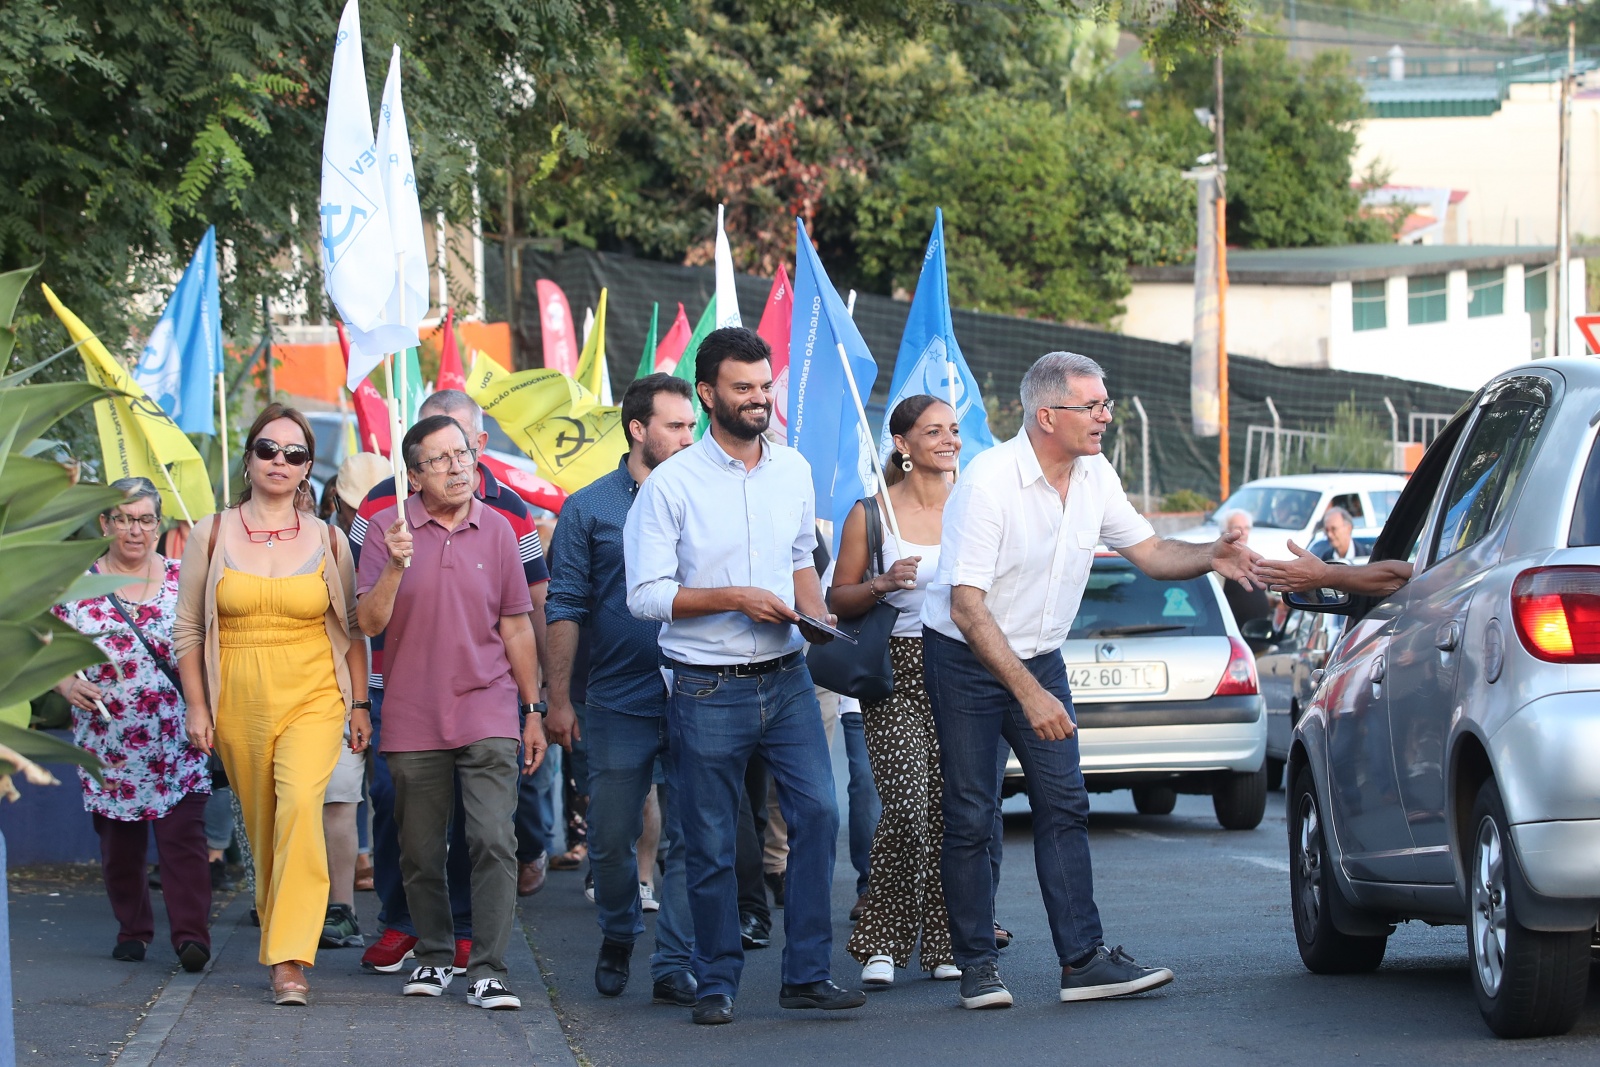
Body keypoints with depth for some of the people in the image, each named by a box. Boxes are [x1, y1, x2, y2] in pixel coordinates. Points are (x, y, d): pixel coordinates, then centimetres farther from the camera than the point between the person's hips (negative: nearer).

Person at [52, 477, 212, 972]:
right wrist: (64, 682, -10)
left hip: (176, 737, -1)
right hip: (108, 740, 1)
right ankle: (132, 929, 22)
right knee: (119, 840, 7)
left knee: (183, 833, -10)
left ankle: (191, 933, -13)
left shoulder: (182, 580, 5)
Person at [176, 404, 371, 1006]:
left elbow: (351, 629, 12)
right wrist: (196, 706, 3)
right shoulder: (212, 535, 6)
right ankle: (280, 934, 23)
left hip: (312, 699, -2)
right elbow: (188, 628, 9)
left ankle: (289, 959, -25)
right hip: (238, 706, 2)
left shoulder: (328, 541, 6)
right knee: (261, 829, 6)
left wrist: (359, 703, 6)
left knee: (300, 804, -22)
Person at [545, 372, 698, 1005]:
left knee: (688, 840, -2)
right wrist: (558, 700, -3)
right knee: (611, 840, 6)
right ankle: (618, 937, 31)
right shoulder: (589, 509, 3)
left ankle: (674, 967, 3)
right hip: (619, 703, -1)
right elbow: (565, 609, 2)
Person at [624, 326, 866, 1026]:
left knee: (818, 811, -7)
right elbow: (647, 595, -10)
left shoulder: (793, 470, 9)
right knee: (710, 845, 2)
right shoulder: (671, 485, -7)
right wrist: (736, 599, -17)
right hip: (708, 690, -4)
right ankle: (717, 983, 15)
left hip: (786, 679, 4)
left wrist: (815, 616, 1)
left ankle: (806, 974, 0)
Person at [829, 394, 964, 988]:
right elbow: (838, 600, 7)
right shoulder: (871, 514, 3)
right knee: (906, 806, -15)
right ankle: (883, 943, -4)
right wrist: (881, 584, -11)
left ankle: (945, 943, 9)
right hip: (898, 674, -3)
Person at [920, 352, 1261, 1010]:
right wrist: (1029, 695, -31)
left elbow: (1148, 551, 10)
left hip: (1039, 658, 6)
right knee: (971, 817, -3)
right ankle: (976, 966, 6)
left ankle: (1083, 960, -3)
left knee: (1064, 806, -2)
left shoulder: (1095, 477, -2)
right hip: (967, 660, -6)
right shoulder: (989, 481, -24)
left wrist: (1210, 558, -12)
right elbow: (967, 608, -26)